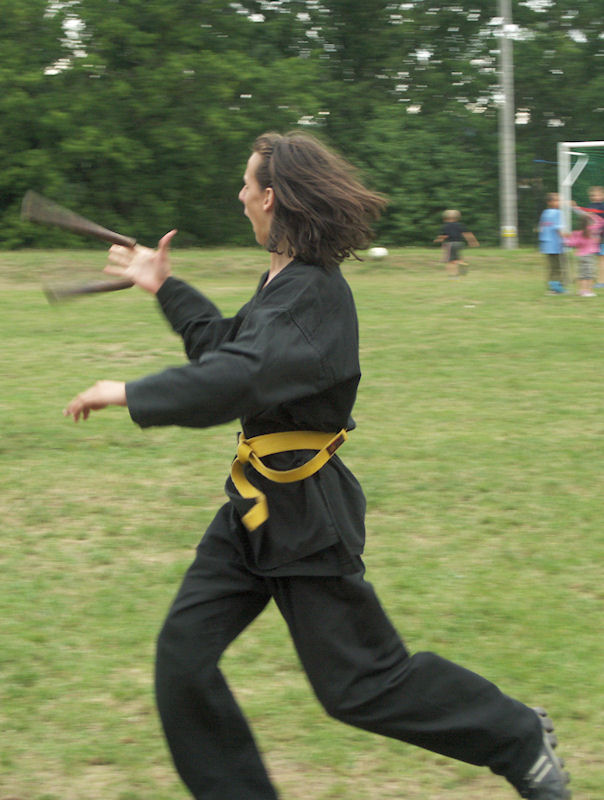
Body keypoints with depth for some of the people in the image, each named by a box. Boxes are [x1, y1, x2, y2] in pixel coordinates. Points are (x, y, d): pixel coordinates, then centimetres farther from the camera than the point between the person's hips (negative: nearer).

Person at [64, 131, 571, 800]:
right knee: (183, 655, 5)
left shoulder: (313, 296, -22)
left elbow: (238, 379, -34)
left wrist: (129, 394, -27)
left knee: (360, 683, 1)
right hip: (256, 506, 9)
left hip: (305, 516, -9)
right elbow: (228, 345, 27)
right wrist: (165, 288, 26)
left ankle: (518, 738, 19)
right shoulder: (288, 280, 9)